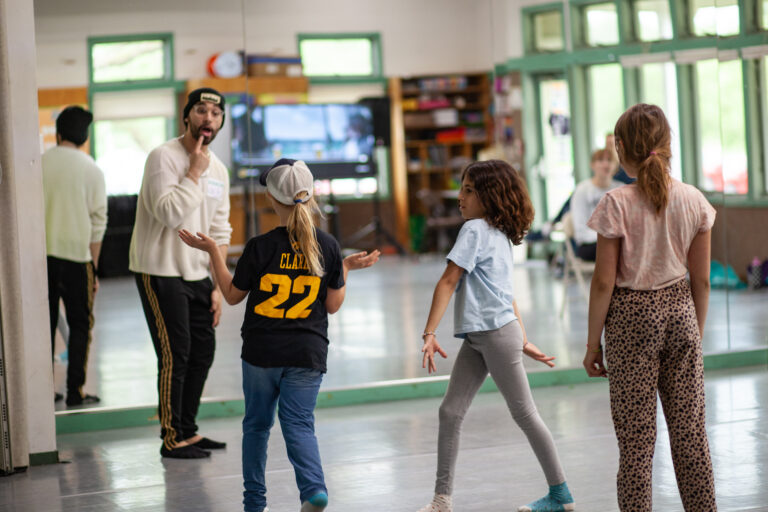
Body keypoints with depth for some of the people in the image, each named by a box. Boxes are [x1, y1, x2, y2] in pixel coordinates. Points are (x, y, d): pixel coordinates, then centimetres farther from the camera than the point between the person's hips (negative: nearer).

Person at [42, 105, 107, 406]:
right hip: (75, 254, -2)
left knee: (45, 323, 11)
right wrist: (94, 267, 4)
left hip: (41, 254, 2)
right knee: (80, 325, 8)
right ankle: (75, 390, 5)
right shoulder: (92, 170, -3)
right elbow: (98, 223, -2)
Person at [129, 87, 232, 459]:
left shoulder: (218, 170, 8)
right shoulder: (164, 157, -14)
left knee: (203, 350, 10)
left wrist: (217, 286, 7)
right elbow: (169, 214, -26)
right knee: (175, 355, -6)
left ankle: (187, 429, 23)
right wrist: (194, 173, -20)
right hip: (160, 272, -7)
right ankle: (173, 439, 3)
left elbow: (219, 232, 12)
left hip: (196, 274, 7)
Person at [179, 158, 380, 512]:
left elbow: (233, 295, 2)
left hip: (261, 352, -1)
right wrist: (346, 269, 15)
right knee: (299, 424, 5)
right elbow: (333, 305, 2)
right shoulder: (328, 246, -4)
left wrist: (212, 251, 6)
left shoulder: (259, 247, -10)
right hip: (307, 353, 1)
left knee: (257, 424, 15)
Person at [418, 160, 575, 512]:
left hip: (496, 333, -9)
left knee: (524, 413, 0)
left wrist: (429, 333, -20)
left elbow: (448, 282, -17)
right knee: (451, 412, 4)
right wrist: (523, 342, 22)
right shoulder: (500, 235, 16)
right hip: (477, 337, 9)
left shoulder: (475, 229, -12)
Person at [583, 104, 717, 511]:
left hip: (632, 316, -3)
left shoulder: (617, 204, -12)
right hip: (679, 312, 4)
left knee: (635, 435, 3)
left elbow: (604, 283, -10)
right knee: (690, 429, 11)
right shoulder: (693, 201, -1)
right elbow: (701, 280, 4)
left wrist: (592, 343, -1)